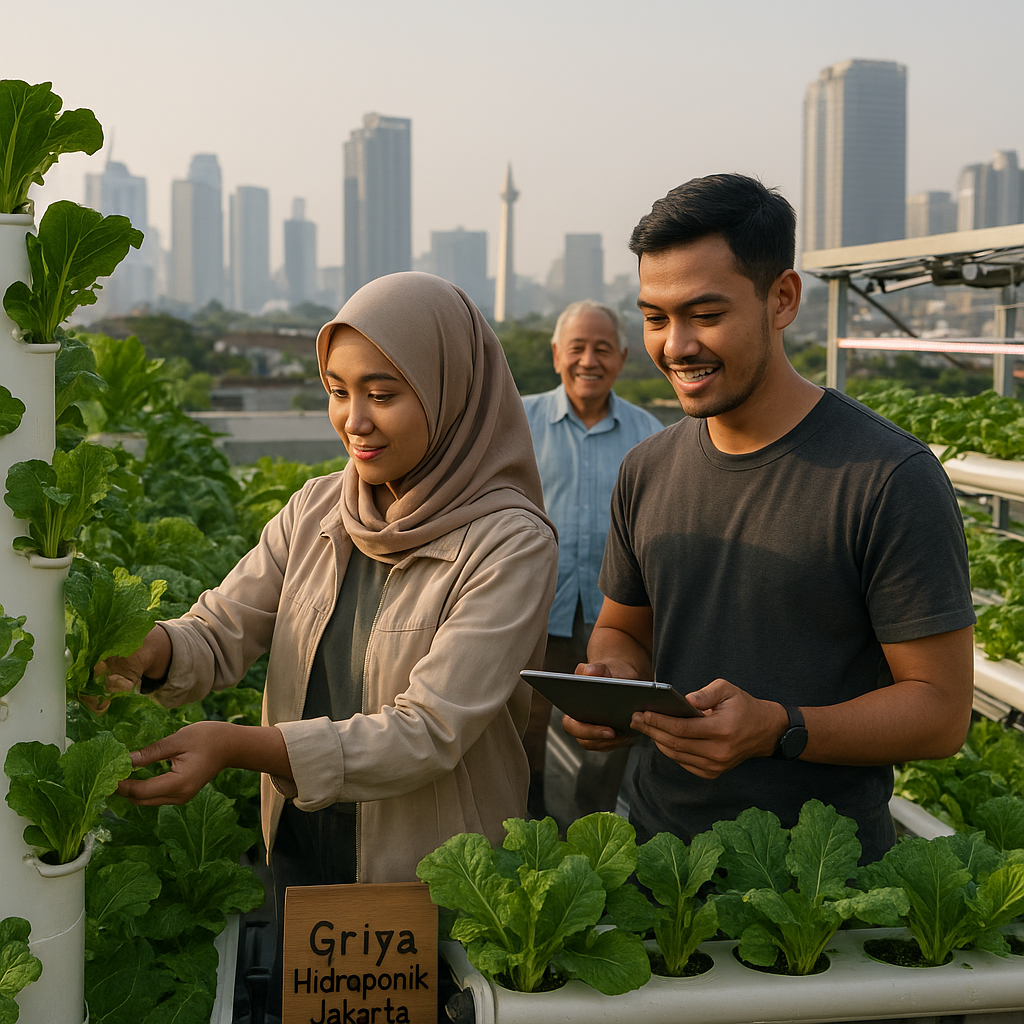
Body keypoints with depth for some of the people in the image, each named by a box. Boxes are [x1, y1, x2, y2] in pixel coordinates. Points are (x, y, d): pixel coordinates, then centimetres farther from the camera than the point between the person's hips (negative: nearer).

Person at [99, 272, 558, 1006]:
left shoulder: (510, 544, -19)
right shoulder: (315, 513, -1)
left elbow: (430, 733, -25)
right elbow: (221, 632, -3)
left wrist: (238, 745, -33)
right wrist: (150, 650, -26)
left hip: (432, 882, -5)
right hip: (300, 854, 5)